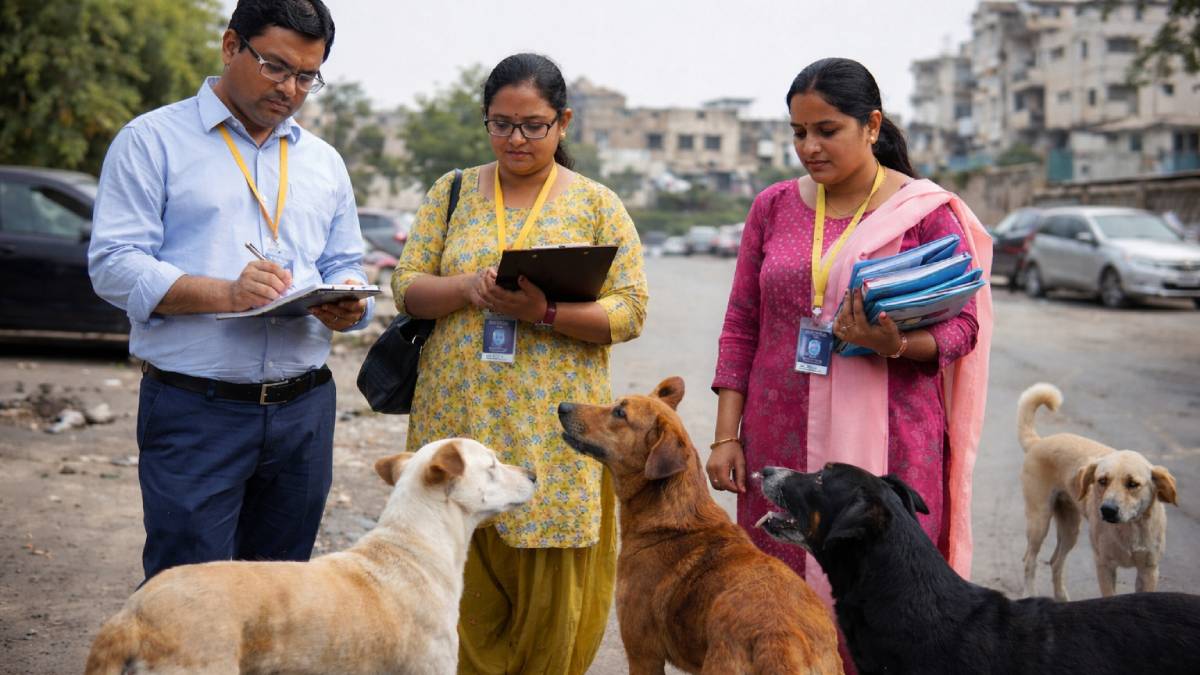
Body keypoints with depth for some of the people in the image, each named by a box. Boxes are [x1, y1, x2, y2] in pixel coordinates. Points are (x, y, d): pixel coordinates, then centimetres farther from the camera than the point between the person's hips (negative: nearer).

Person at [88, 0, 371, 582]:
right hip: (194, 410, -5)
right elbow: (114, 265, -8)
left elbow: (345, 267, 19)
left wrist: (348, 307, -6)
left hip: (304, 409, 5)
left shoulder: (324, 162, 17)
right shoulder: (153, 140, 1)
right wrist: (225, 293, -23)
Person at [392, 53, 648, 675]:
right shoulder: (452, 192, 10)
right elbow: (407, 289, 6)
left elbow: (629, 313, -2)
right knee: (464, 585, 5)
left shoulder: (597, 205, 4)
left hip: (554, 432, -1)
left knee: (551, 589, 1)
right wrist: (467, 286, -15)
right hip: (458, 420, 2)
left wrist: (546, 313, -18)